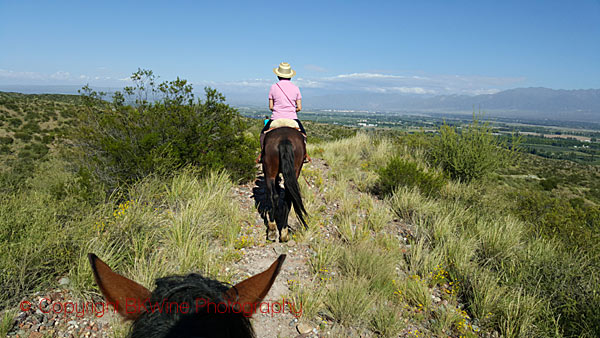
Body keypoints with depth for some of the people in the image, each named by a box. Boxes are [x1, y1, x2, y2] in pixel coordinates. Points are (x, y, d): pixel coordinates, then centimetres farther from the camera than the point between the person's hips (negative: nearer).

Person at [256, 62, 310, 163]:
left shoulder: (273, 87, -4)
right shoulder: (295, 88, -1)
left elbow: (270, 107, -1)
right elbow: (299, 107, -2)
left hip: (276, 118, 0)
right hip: (292, 118, 1)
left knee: (263, 132, 24)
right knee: (303, 133, 27)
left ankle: (262, 153, 16)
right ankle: (304, 153, 18)